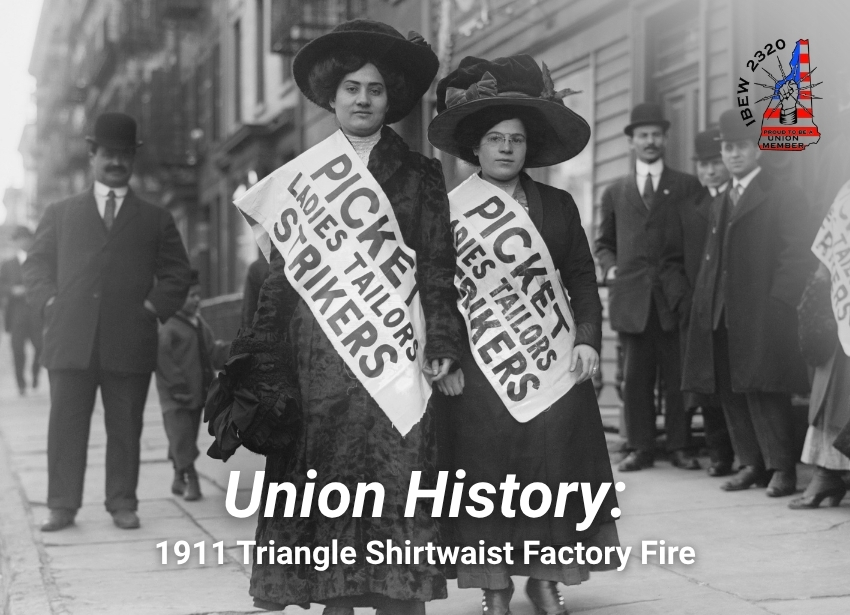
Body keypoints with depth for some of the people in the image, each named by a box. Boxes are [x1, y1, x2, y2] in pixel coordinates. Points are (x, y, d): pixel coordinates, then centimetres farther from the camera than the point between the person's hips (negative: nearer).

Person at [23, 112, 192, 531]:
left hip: (129, 343, 0)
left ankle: (122, 504, 10)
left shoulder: (155, 219, 15)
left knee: (125, 428, 3)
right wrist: (51, 302, -1)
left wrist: (154, 306, -3)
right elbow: (36, 265, 15)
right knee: (66, 426, -1)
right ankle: (62, 505, 5)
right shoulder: (60, 213, 17)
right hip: (70, 340, 0)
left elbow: (176, 273, 12)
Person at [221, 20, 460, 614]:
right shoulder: (303, 174, 13)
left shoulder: (419, 174, 9)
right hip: (317, 362, 2)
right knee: (324, 493, 0)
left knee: (396, 484, -6)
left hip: (393, 360, -1)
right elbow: (282, 273, 12)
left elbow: (438, 268, 5)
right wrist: (263, 357, 5)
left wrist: (442, 344, -6)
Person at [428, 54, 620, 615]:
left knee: (555, 466, 2)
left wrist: (589, 338, -2)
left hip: (554, 360, 2)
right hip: (480, 367, -2)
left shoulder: (558, 205, 9)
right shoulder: (450, 209, 1)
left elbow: (581, 276, 9)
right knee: (487, 472, -1)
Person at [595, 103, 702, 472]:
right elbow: (604, 242, 22)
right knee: (635, 378, 2)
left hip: (675, 297, -2)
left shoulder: (687, 187, 9)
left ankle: (680, 447, 6)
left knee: (678, 378, 0)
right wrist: (610, 266, 4)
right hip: (632, 298, 2)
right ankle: (640, 448, 7)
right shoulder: (615, 192, 16)